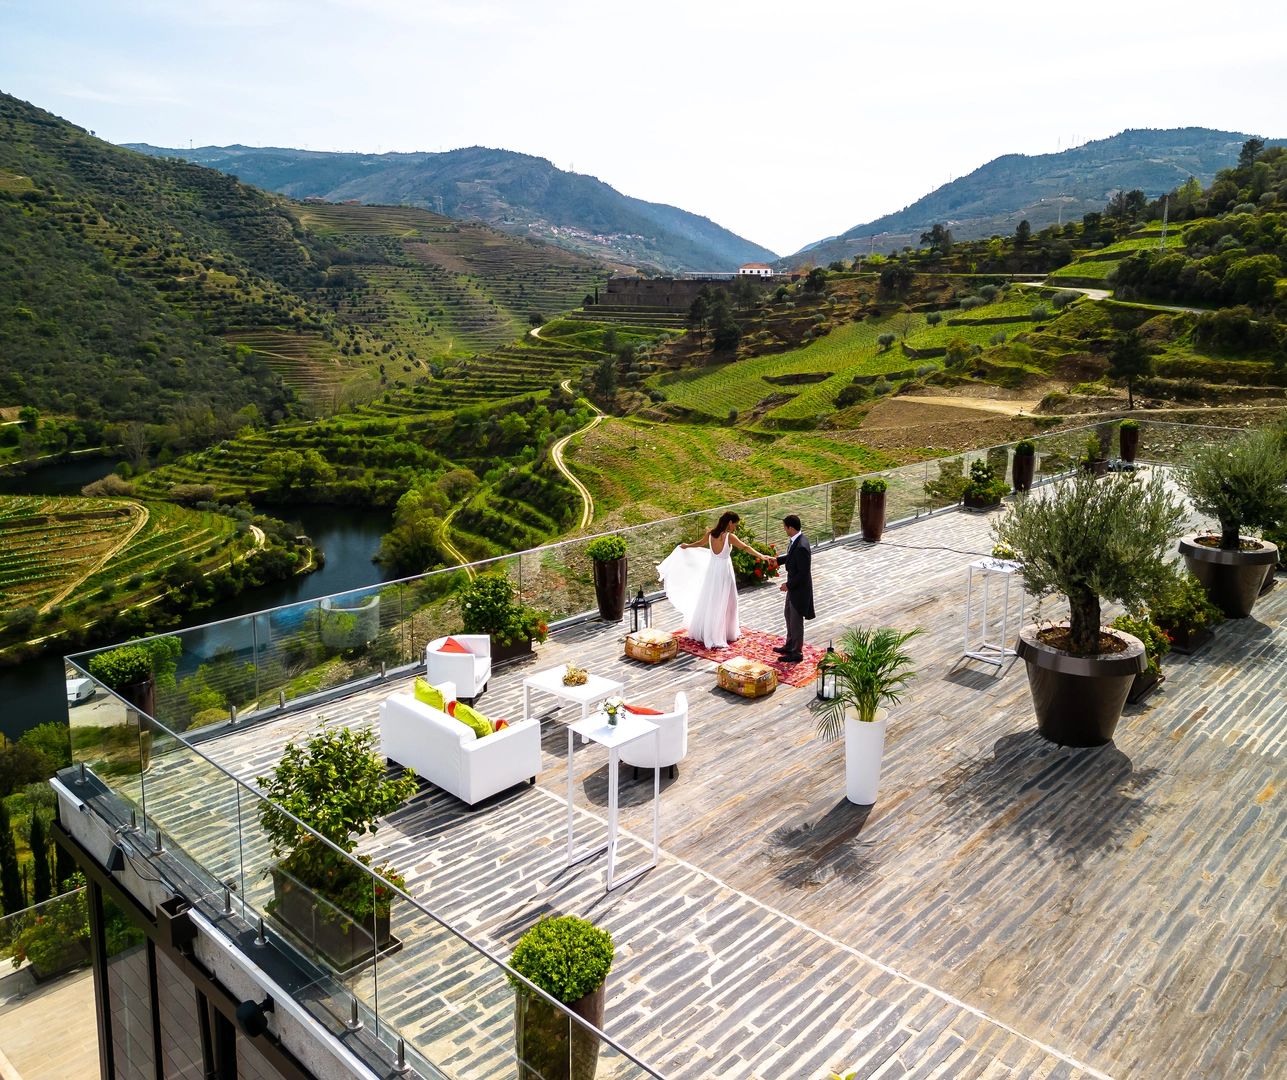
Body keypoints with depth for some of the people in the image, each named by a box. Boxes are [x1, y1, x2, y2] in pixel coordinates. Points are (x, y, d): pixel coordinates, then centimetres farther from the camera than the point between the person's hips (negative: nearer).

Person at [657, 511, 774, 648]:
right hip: (724, 571, -5)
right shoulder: (729, 536, -19)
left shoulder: (710, 533, -3)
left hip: (712, 571, 6)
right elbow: (746, 547, -27)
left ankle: (704, 632, 29)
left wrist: (687, 546, 34)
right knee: (724, 603, 6)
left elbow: (700, 543, 15)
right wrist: (761, 556, -32)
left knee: (709, 602, 17)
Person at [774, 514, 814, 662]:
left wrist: (788, 585, -19)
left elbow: (803, 573, -28)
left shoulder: (801, 547, -31)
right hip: (794, 586, 10)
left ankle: (796, 653, 21)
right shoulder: (796, 540, -1)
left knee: (796, 620, 5)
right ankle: (790, 646, 40)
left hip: (799, 589, -10)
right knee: (788, 615, 24)